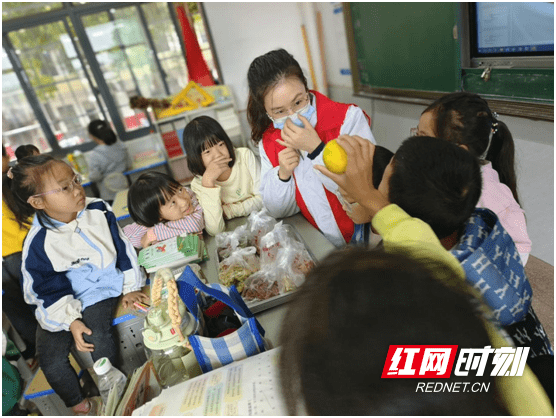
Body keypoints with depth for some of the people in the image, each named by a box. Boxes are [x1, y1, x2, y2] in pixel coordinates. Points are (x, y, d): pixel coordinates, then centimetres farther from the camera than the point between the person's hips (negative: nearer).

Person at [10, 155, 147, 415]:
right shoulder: (37, 243, -17)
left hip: (99, 291, 0)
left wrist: (130, 287, 2)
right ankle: (77, 403, 23)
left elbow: (122, 248, 1)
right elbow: (49, 289, -9)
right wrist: (72, 321, -17)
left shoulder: (98, 211, -10)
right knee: (50, 360, -7)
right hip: (59, 305, 0)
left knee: (97, 337, -23)